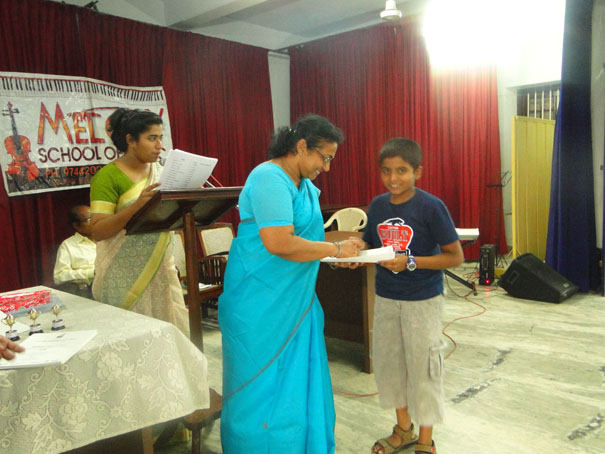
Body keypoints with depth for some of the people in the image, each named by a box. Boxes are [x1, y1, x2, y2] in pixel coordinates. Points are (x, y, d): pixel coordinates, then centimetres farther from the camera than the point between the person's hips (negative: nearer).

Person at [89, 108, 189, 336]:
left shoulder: (160, 171, 10)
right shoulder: (108, 176, -8)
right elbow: (97, 231, -14)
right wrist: (137, 205, -26)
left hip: (161, 268, 5)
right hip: (125, 277, -5)